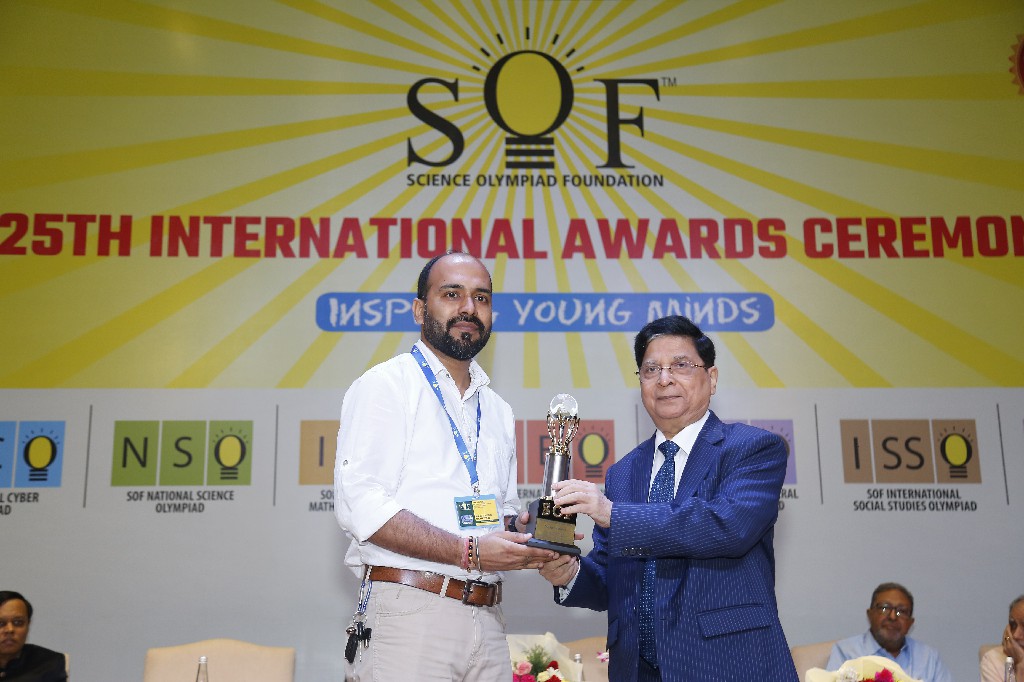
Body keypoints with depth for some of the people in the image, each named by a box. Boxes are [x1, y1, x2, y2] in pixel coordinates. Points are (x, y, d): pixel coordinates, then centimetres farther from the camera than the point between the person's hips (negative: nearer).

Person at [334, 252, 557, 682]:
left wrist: (528, 538, 2)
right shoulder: (385, 385, -4)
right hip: (408, 613, -6)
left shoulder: (497, 412, 18)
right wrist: (469, 551, -19)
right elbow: (359, 504, -15)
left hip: (487, 620, 7)